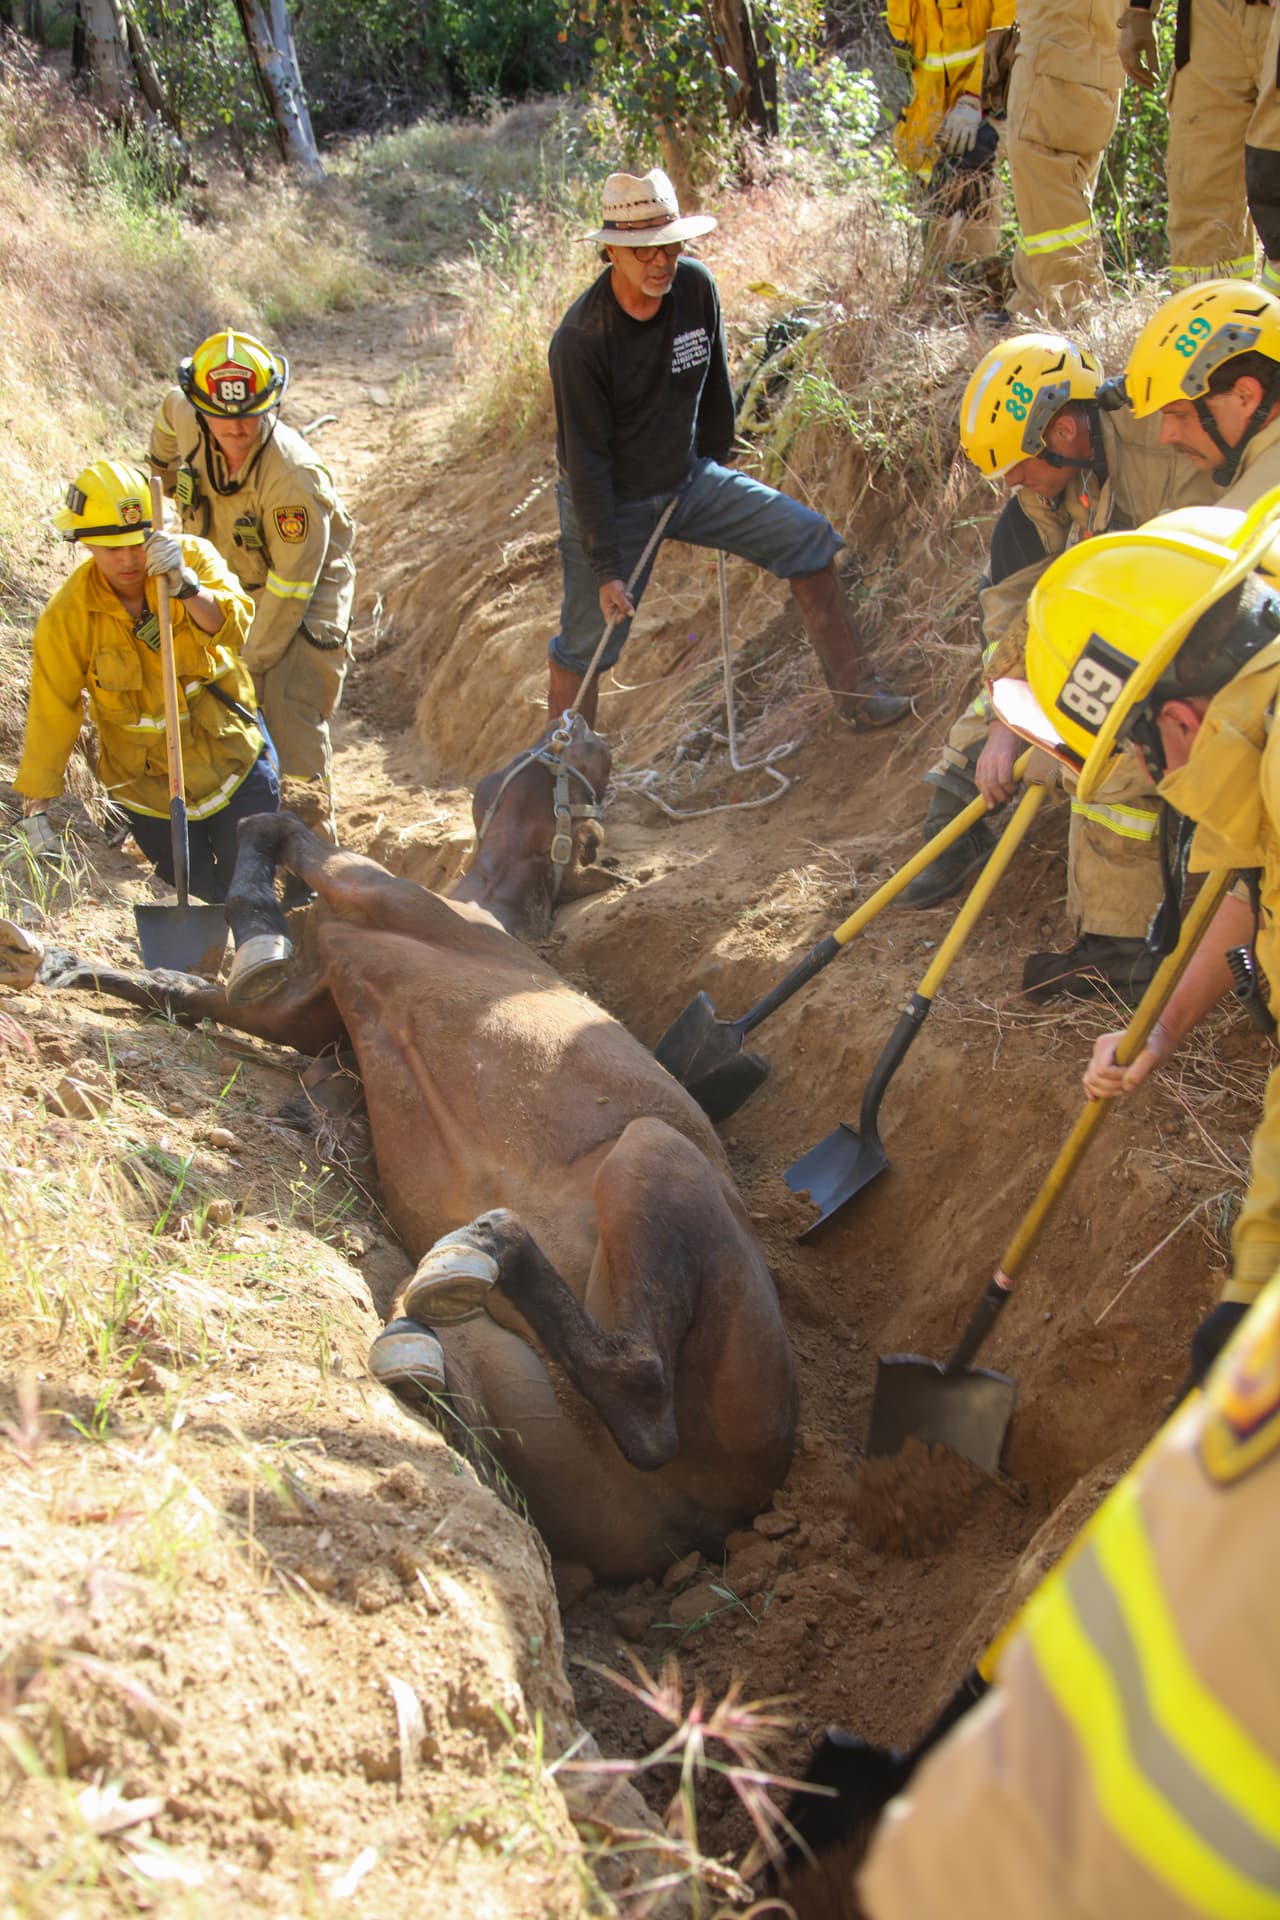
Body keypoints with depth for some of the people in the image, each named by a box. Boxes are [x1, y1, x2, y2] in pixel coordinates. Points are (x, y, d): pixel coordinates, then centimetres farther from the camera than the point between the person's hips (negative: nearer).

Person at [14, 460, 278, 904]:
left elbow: (234, 628, -29)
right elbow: (51, 713, -11)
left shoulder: (191, 556, -13)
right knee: (198, 900, 5)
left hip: (233, 759, 1)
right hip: (146, 781, -1)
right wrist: (35, 811, -10)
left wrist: (187, 587, -48)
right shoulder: (67, 617, -15)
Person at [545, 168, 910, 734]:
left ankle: (857, 697, -3)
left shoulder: (695, 287, -11)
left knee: (807, 537, -7)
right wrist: (605, 568, -23)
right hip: (612, 502, -5)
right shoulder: (580, 339, -25)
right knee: (584, 648, -1)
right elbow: (586, 460, -23)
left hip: (689, 480, 5)